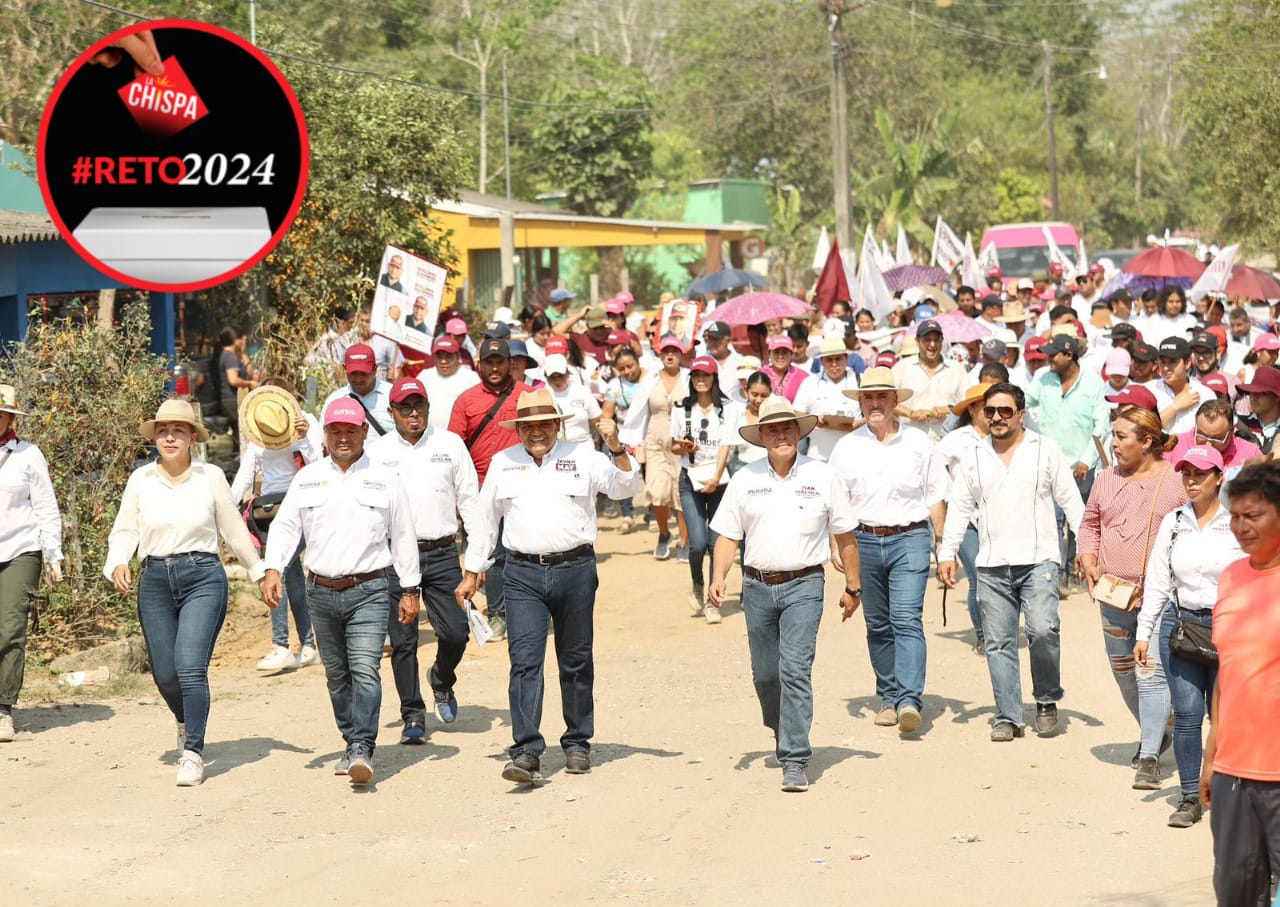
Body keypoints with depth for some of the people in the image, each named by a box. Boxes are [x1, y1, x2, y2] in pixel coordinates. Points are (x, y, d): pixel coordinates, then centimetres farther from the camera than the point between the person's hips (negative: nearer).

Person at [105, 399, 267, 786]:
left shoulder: (211, 478, 2)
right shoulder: (140, 480, 6)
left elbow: (235, 531, 11)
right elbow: (124, 530, 8)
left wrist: (260, 573, 16)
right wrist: (118, 564, -12)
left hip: (203, 577, -2)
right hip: (155, 580, 3)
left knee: (191, 666, -17)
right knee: (164, 673, 7)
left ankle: (193, 753, -9)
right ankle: (186, 721, 40)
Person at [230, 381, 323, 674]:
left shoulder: (307, 423, 1)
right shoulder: (256, 433, 16)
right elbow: (245, 474, 14)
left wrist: (303, 439, -21)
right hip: (269, 506, 6)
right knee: (292, 576, 6)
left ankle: (281, 647, -19)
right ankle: (308, 646, 12)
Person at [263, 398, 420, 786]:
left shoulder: (385, 479, 5)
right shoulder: (307, 478, 9)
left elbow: (403, 537, 8)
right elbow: (285, 525, 7)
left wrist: (410, 589, 7)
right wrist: (273, 569, -8)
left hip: (369, 591, -3)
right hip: (321, 591, 3)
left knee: (365, 671, -15)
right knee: (337, 675, 10)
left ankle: (362, 749, -21)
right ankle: (352, 744, 22)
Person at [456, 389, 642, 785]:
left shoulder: (583, 457, 5)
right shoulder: (503, 463, 11)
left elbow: (626, 487, -6)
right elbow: (486, 520, 16)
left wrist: (616, 449, -22)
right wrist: (471, 573, 16)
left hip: (575, 570, 0)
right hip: (523, 574, 0)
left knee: (576, 661, 9)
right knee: (524, 660, -11)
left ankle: (577, 743, 22)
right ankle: (526, 752, -15)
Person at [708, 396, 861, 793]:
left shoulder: (822, 476, 1)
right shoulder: (744, 479, 6)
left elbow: (845, 537, 7)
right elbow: (727, 535, 8)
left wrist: (852, 587, 9)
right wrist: (718, 577, -7)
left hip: (804, 585, -3)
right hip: (757, 586, 3)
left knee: (795, 669, -14)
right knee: (765, 675, 11)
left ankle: (795, 761, -13)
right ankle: (783, 733, 38)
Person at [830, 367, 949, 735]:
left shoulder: (918, 442, 4)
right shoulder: (847, 447, 7)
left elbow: (935, 497, 9)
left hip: (909, 538, -2)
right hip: (865, 540, 3)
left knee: (907, 619, -14)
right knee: (877, 625, 8)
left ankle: (909, 700, -22)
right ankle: (888, 698, 19)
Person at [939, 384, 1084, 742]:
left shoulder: (1046, 449, 6)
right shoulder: (973, 457, 13)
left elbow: (1070, 499, 6)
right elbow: (958, 508, 14)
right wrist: (947, 554, 5)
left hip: (1038, 561, -3)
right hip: (991, 566, 3)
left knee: (1043, 630, -18)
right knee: (999, 643, 1)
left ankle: (1047, 699, 4)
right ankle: (1008, 717, 7)